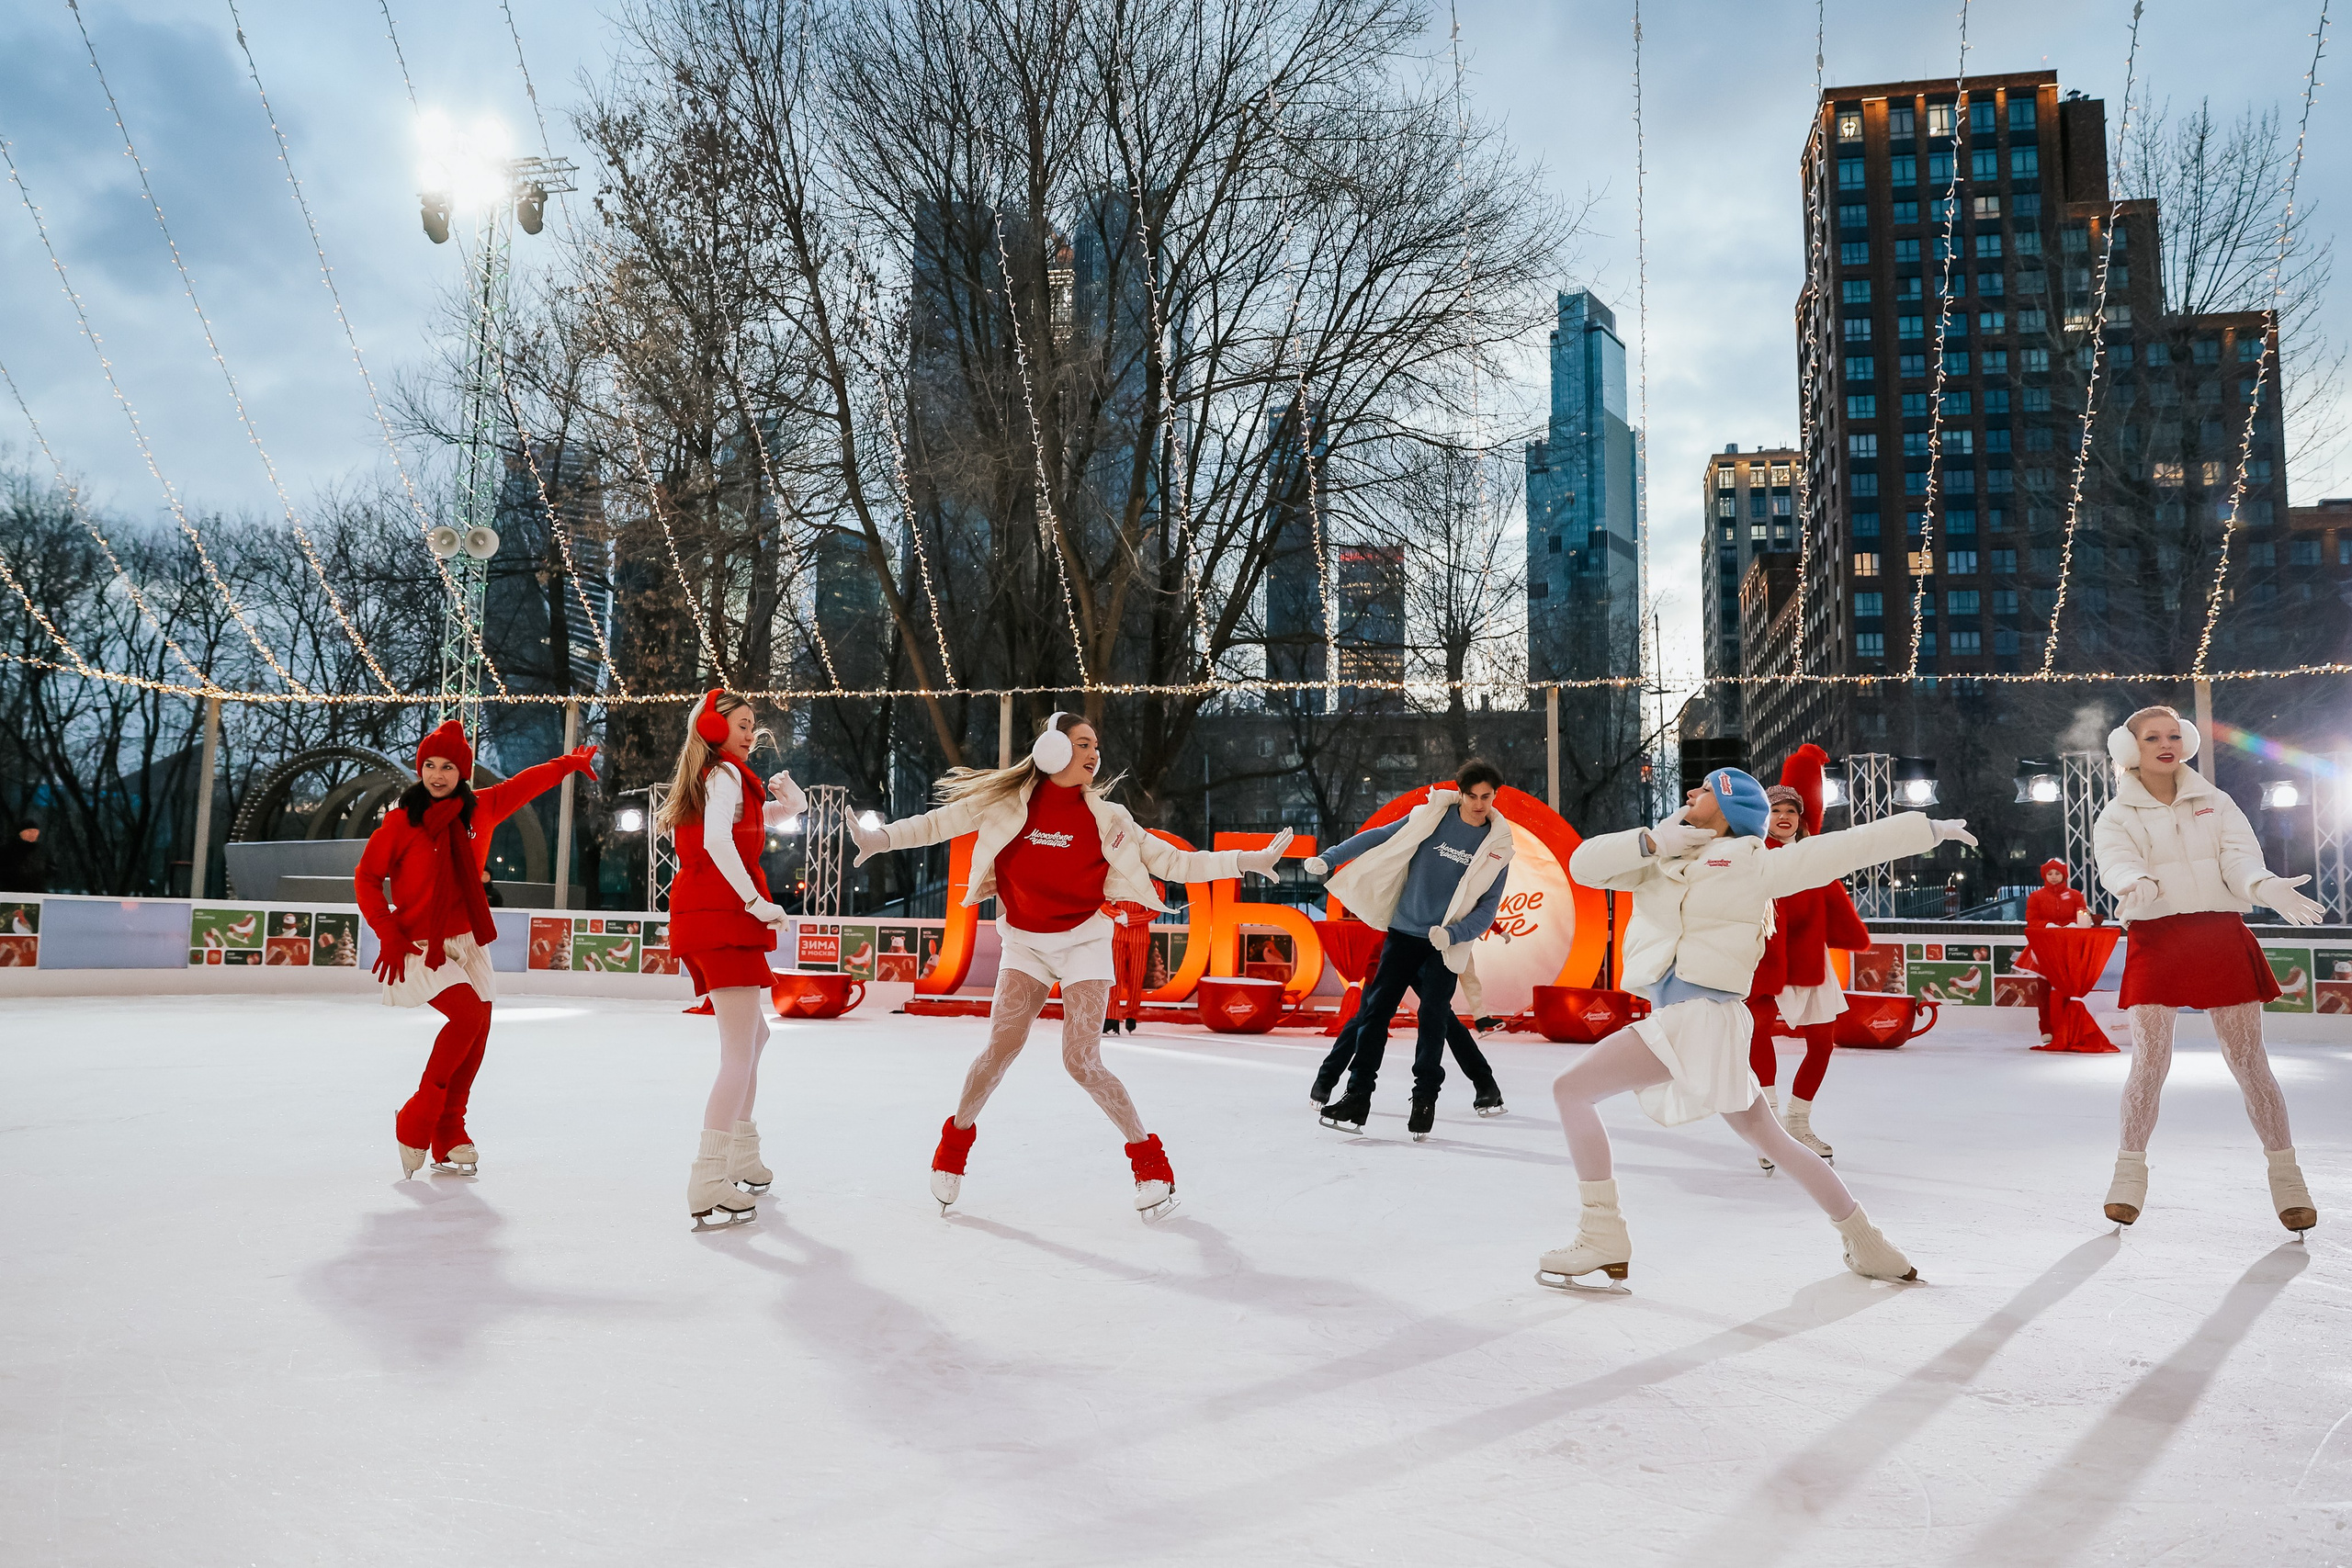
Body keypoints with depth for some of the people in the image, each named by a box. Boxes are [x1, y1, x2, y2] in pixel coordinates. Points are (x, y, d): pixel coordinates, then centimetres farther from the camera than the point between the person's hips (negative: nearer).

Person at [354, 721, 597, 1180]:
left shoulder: (480, 808, 3)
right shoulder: (402, 820, -9)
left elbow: (524, 785, 21)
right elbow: (367, 878, -3)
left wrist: (570, 762, 33)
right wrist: (388, 935, -12)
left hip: (467, 942, 6)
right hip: (420, 947, -6)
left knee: (478, 1029, 1)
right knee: (468, 1014, -23)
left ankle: (448, 1136, 14)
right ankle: (416, 1120, -7)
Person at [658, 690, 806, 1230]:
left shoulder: (712, 777, 23)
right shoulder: (725, 774, -5)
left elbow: (792, 810, 29)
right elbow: (717, 839, -24)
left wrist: (787, 796, 6)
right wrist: (756, 901, -22)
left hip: (701, 919, 10)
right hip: (723, 917, -10)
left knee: (754, 1033, 23)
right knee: (740, 1052, -13)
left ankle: (742, 1159, 30)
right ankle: (708, 1187, -20)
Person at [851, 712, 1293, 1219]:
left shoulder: (1106, 818, -3)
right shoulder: (1010, 801, -3)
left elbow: (1173, 862, -3)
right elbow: (940, 822, -1)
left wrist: (1249, 861, -10)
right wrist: (882, 837, -17)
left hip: (1084, 941, -1)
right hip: (1025, 943, 1)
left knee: (1081, 1062, -10)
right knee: (1002, 1047, -9)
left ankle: (1148, 1158, 8)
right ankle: (956, 1138, 18)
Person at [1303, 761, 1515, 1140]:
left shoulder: (1497, 848, -1)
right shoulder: (1431, 817, -2)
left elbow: (1487, 909, -1)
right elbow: (1378, 838, 1)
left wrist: (1452, 934, -16)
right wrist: (1329, 859, -5)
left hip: (1446, 943, -1)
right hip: (1403, 934, 1)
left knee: (1432, 1016, -10)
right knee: (1375, 1010, -3)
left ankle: (1425, 1100, 4)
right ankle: (1358, 1098, 2)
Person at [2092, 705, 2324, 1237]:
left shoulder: (2215, 803, 12)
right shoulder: (2118, 816, 5)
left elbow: (2240, 856, -2)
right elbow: (2119, 864, -13)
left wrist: (2267, 887, -24)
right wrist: (2136, 887, -37)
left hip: (2222, 935, 2)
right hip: (2154, 938, -2)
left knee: (2248, 1059, 2)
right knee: (2149, 1061, -5)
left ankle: (2285, 1175, 12)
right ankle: (2130, 1172, 7)